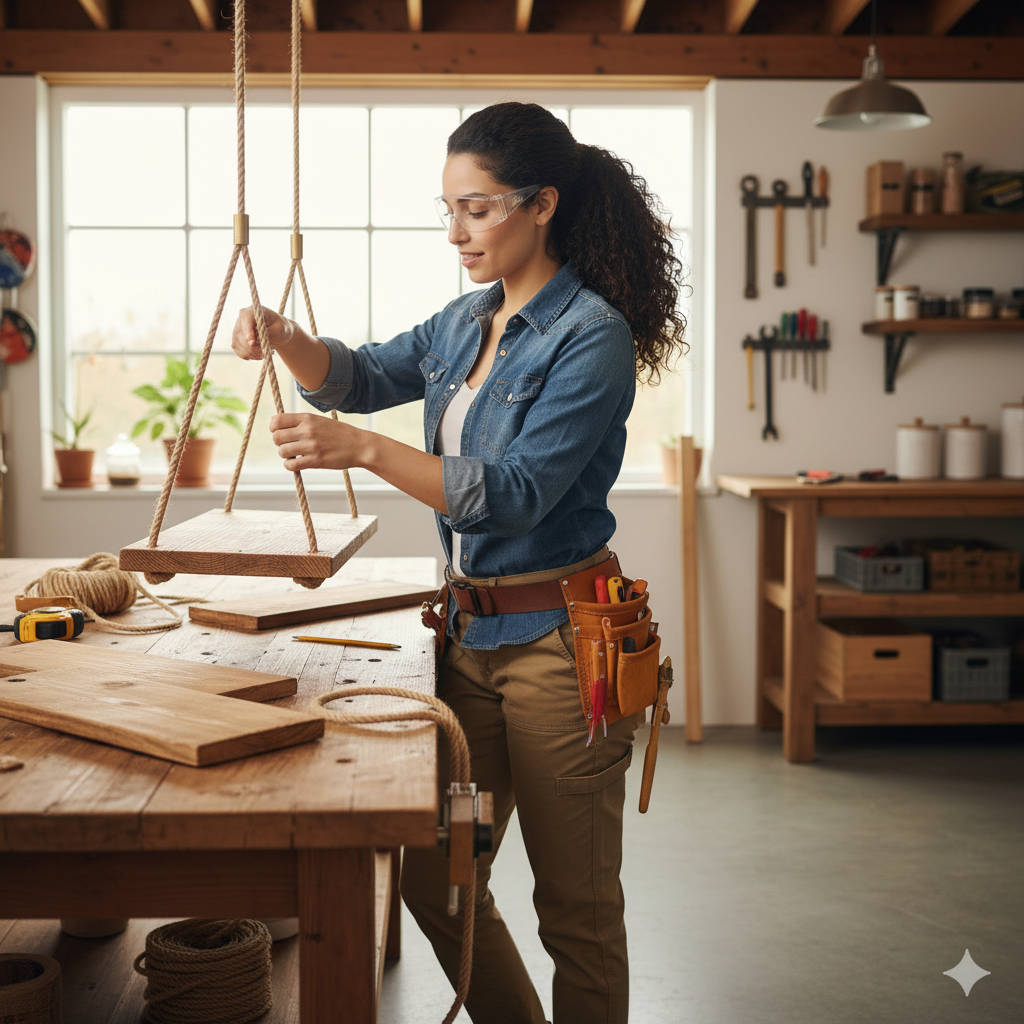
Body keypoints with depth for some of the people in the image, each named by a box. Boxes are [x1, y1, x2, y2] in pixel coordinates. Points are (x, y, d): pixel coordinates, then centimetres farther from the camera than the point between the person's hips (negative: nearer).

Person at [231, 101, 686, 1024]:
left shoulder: (592, 336, -15)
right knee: (436, 881, 15)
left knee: (575, 905, 5)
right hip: (472, 627, 8)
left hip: (559, 635, -8)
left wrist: (365, 450, -29)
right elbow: (365, 376, 19)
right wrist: (285, 340, -1)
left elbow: (516, 493, -22)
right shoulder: (468, 322, 10)